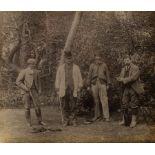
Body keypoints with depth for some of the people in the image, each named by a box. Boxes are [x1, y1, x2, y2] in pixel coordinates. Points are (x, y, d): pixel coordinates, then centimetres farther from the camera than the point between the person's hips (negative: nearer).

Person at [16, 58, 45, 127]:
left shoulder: (36, 72, 5)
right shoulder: (23, 72, -9)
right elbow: (18, 82, -12)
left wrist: (39, 89, 5)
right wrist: (26, 88, -18)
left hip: (34, 91, 4)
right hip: (25, 92, -3)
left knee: (37, 106, -1)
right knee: (27, 108, 0)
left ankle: (40, 121, 12)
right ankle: (29, 122, 14)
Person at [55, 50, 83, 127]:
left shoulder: (76, 67, 9)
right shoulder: (60, 68, 10)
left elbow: (79, 78, 10)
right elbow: (57, 79, 9)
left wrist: (79, 88, 0)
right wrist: (57, 89, 2)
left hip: (73, 90, 0)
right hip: (63, 90, 0)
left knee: (73, 107, 0)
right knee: (64, 106, -1)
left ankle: (73, 121, 9)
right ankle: (65, 121, 7)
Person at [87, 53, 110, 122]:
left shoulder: (104, 65, 3)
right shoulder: (92, 66, 3)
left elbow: (107, 75, 8)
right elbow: (89, 76, 7)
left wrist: (108, 84, 5)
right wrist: (89, 85, 6)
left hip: (102, 84, -1)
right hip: (94, 84, 1)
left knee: (104, 100, -7)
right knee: (96, 101, 8)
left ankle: (106, 116, -2)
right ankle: (97, 115, 21)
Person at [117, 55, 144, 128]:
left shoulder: (136, 68, -6)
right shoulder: (123, 69, 13)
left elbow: (133, 77, -18)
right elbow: (120, 78, 3)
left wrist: (124, 80, -14)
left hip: (134, 89, -5)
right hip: (126, 89, 5)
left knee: (134, 105, -2)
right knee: (124, 104, 4)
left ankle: (133, 121, 7)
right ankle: (123, 120, 13)